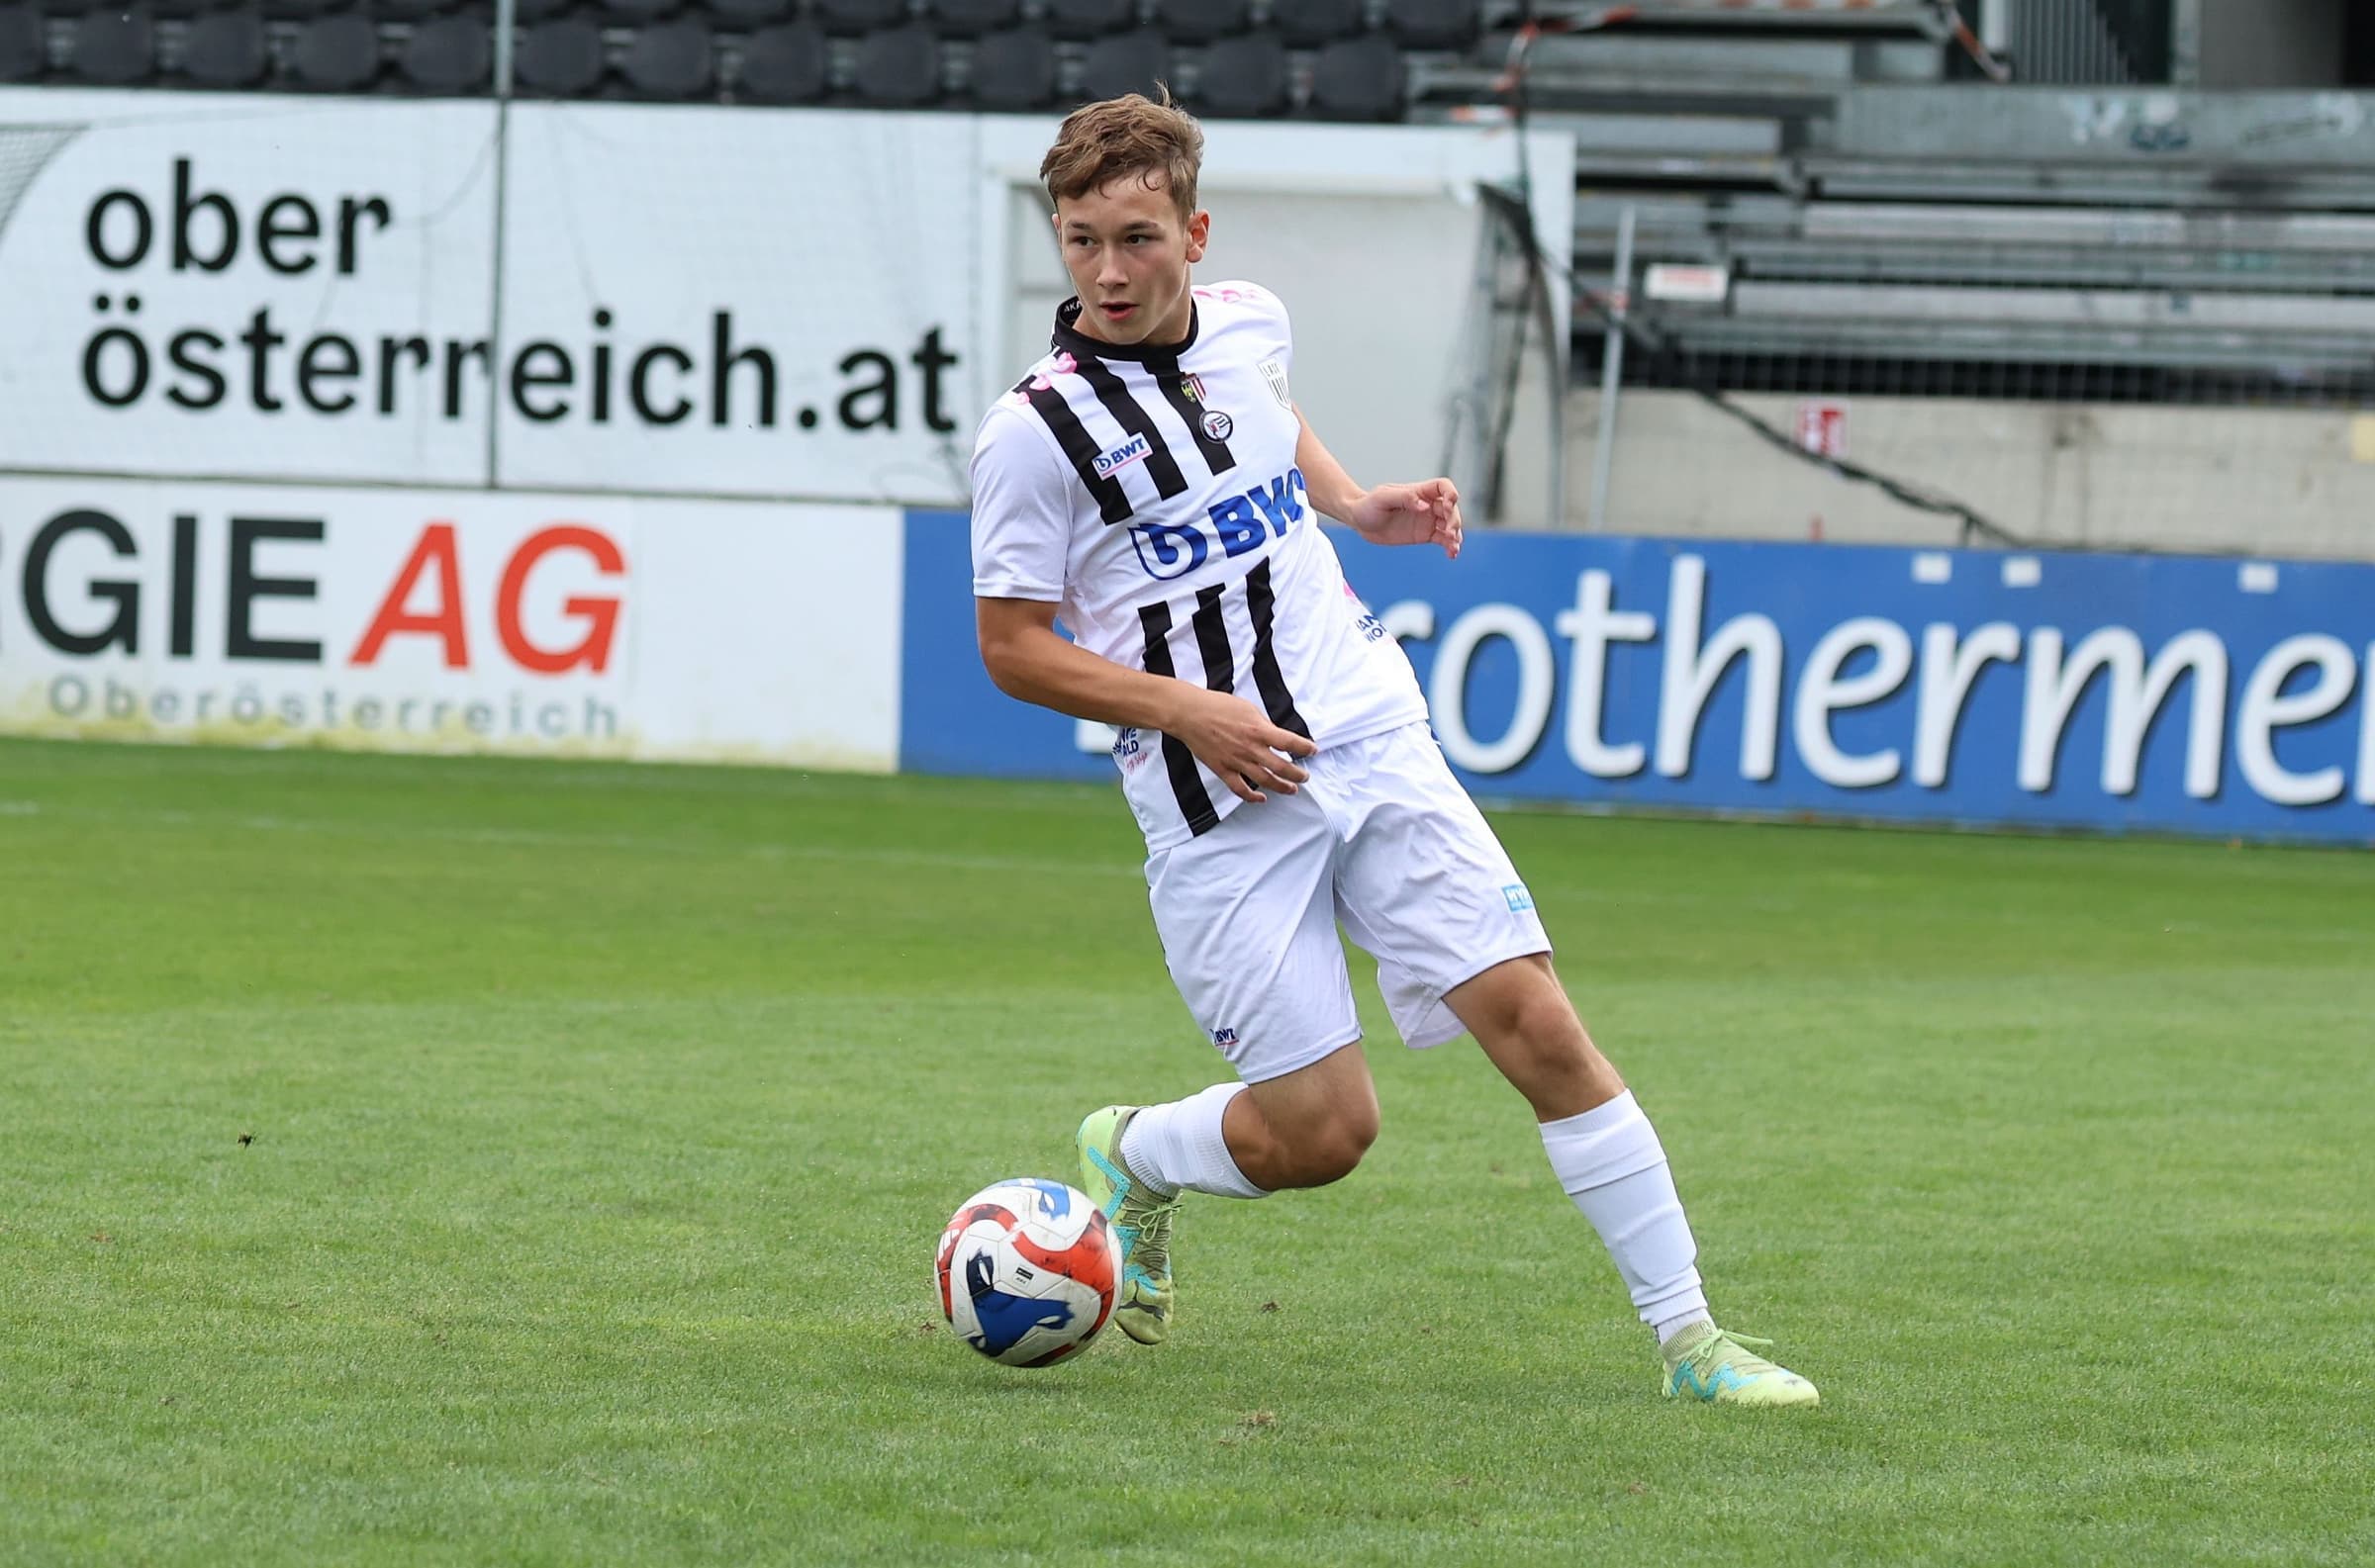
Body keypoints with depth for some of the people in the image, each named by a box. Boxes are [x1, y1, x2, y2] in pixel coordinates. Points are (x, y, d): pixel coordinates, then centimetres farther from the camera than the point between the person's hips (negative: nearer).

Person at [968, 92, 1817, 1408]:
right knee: (1320, 1133, -7)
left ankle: (1688, 1338, 0)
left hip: (1375, 749, 5)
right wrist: (1186, 710, -17)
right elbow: (1012, 648, -6)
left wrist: (1357, 506, 14)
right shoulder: (1036, 431, -11)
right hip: (1223, 808, -5)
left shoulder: (1247, 324, 6)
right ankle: (1131, 1159, 27)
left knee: (1538, 1025, -6)